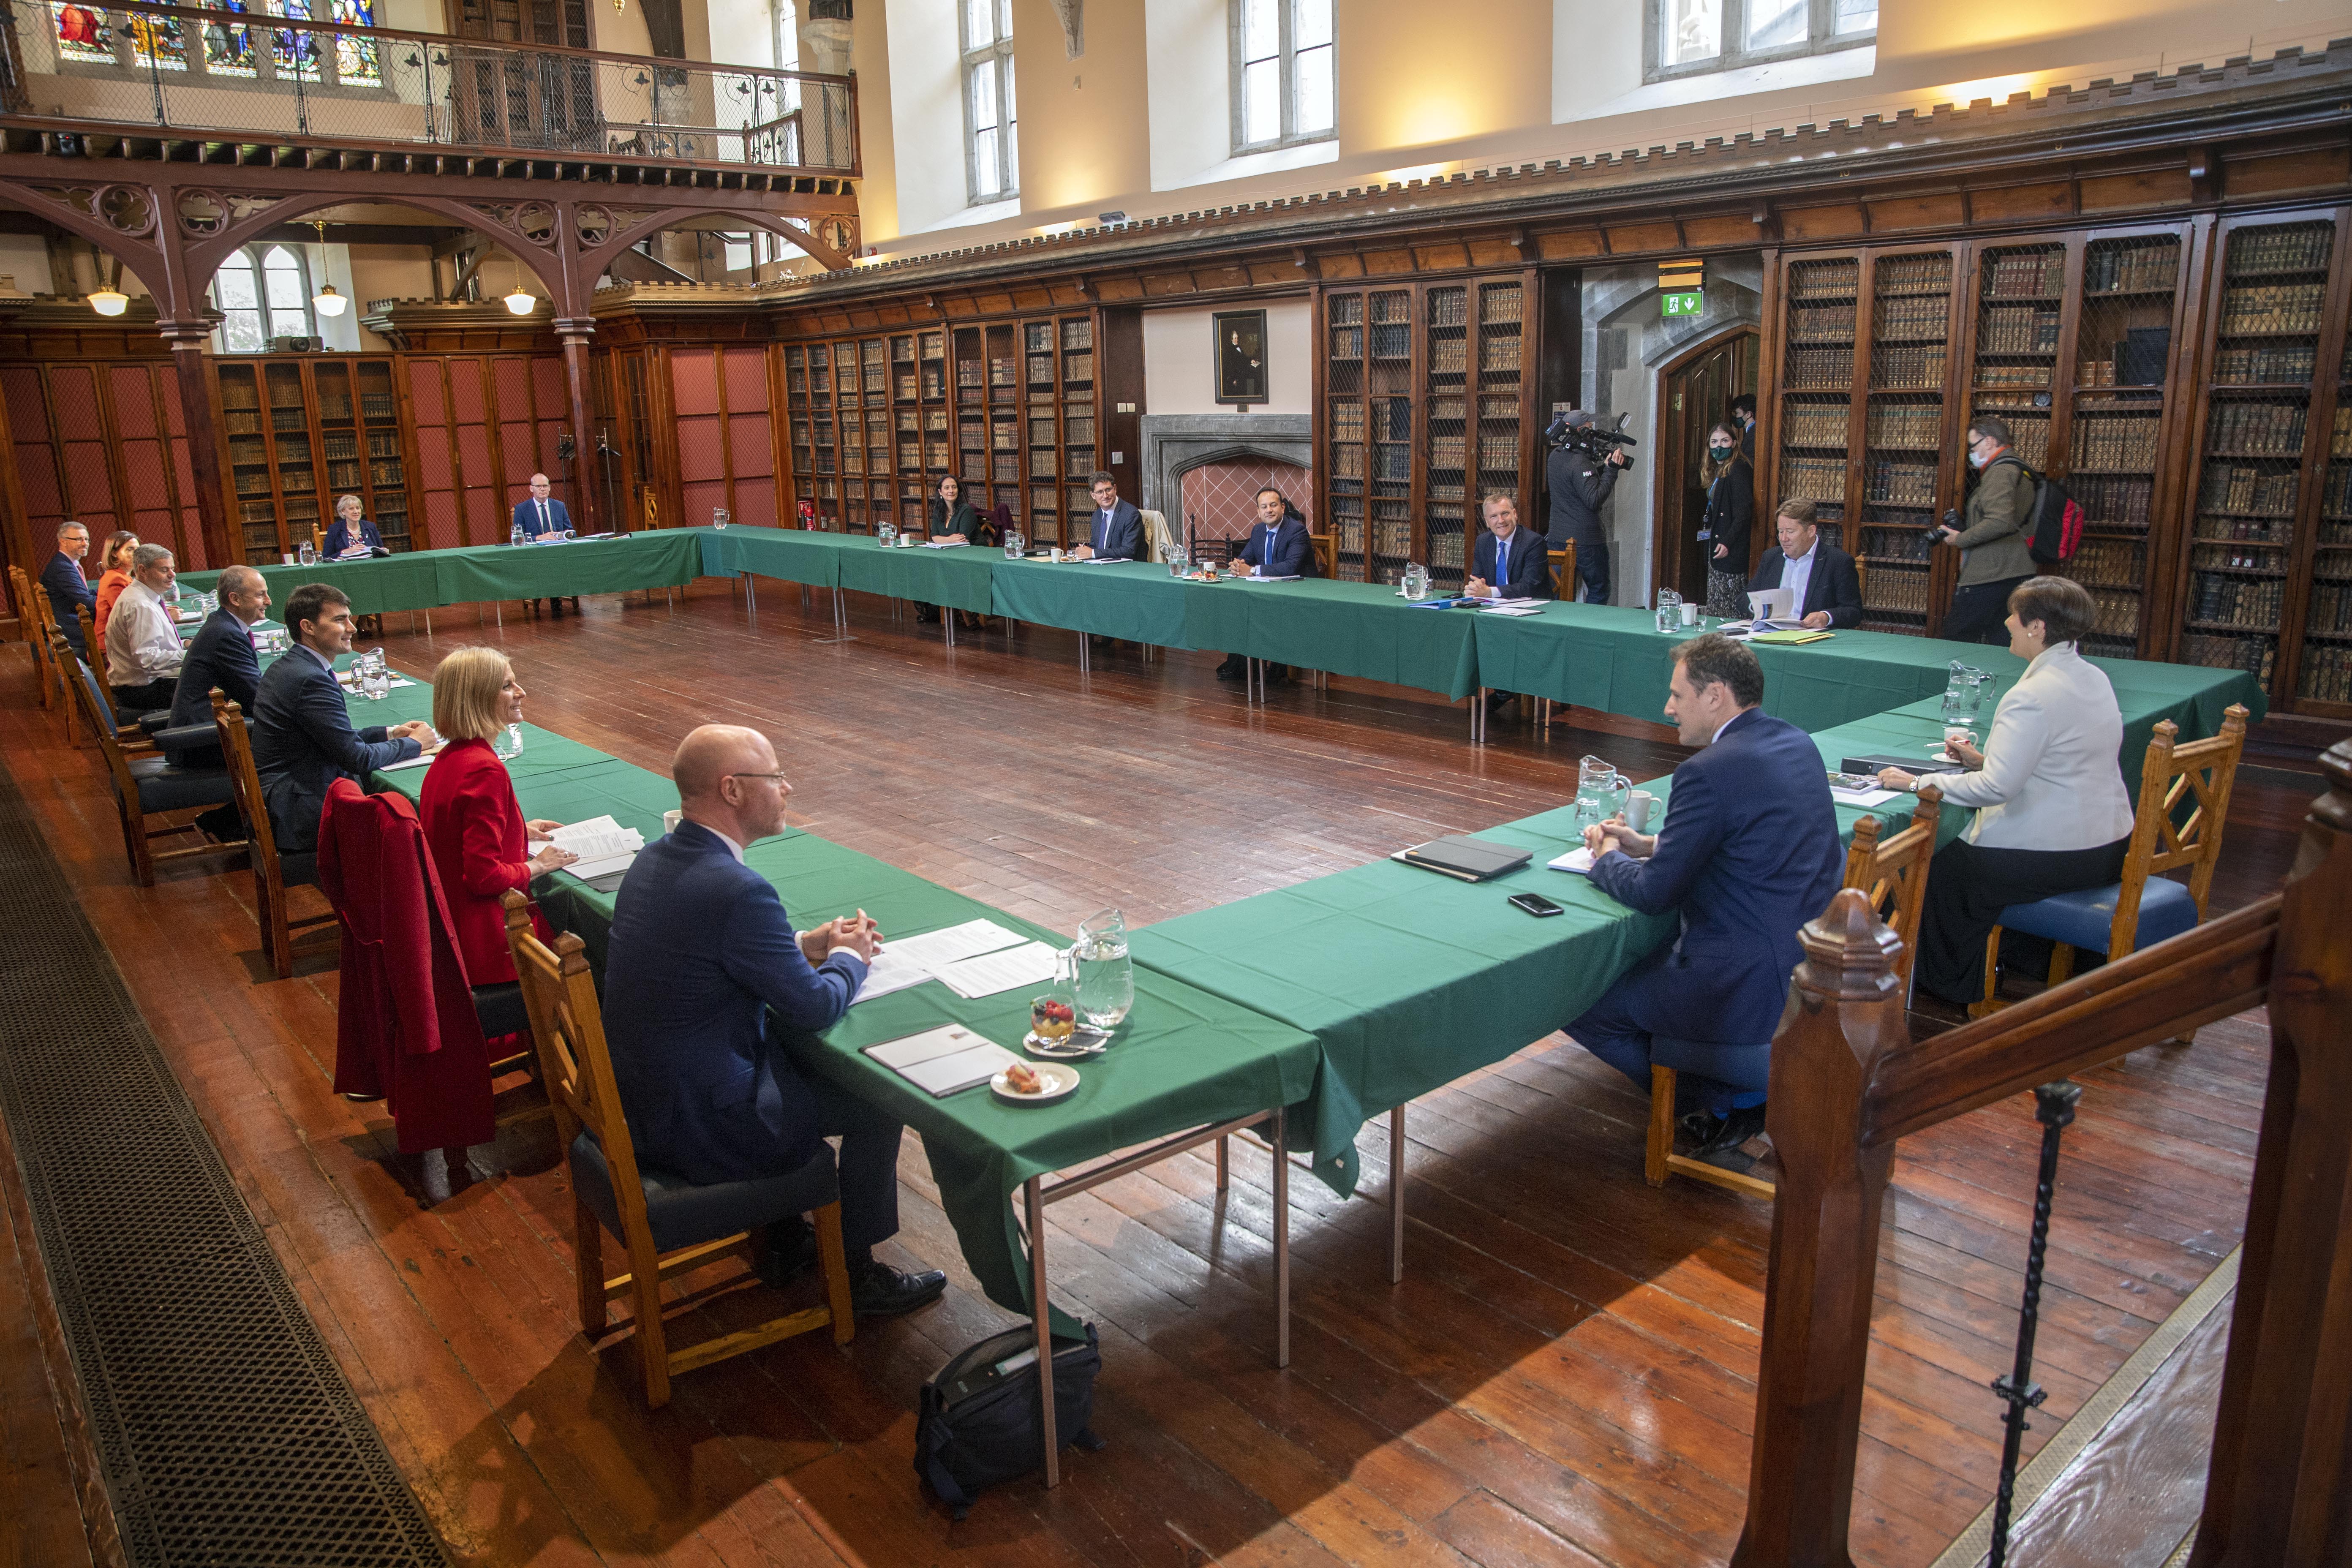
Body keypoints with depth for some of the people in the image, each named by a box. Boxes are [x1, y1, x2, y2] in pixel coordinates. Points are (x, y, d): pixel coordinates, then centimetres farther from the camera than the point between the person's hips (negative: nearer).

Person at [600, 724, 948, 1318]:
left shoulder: (655, 859, 1)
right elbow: (814, 1007, -18)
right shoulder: (738, 890, -28)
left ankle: (784, 1240, 37)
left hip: (642, 1101, 9)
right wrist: (850, 958, 2)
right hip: (701, 1126, -9)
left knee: (799, 1059, 28)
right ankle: (858, 1274, 23)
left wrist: (805, 945, 10)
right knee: (878, 1101, 6)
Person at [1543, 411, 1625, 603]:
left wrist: (1603, 466, 6)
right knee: (1599, 592, 5)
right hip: (1586, 541, -8)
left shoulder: (1555, 456, 9)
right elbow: (1594, 500, -23)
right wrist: (1611, 470, -20)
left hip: (1557, 537, 8)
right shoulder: (1580, 462, -18)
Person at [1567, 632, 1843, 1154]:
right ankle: (1751, 1090, 22)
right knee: (1644, 952, 29)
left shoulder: (1711, 770, -20)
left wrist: (1607, 860, 6)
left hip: (1755, 987, -10)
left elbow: (1653, 893, -15)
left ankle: (1732, 1102, 9)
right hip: (1815, 965, 10)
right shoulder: (1796, 743, 7)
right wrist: (1650, 844, 14)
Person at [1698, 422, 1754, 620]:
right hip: (1715, 545, 10)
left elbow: (1744, 510, -19)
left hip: (1731, 550, -10)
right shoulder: (1715, 471, 19)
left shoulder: (1738, 469, -11)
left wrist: (1727, 542, -26)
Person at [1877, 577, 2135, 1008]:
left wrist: (1919, 782, -19)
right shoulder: (2096, 679, 7)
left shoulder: (2032, 696, -23)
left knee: (1945, 871, 9)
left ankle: (1949, 984, 28)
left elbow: (1997, 787, -28)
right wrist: (1984, 759, 13)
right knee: (1966, 852, 25)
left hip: (2056, 857, -10)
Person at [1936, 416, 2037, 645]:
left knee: (1955, 642, -4)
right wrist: (1963, 525, 16)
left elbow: (1999, 522, -27)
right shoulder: (2018, 468, 21)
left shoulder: (2000, 471, -12)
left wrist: (1961, 539, -14)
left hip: (1990, 579, -10)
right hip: (2017, 575, 10)